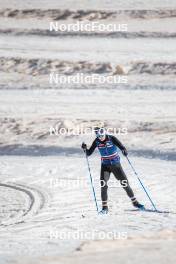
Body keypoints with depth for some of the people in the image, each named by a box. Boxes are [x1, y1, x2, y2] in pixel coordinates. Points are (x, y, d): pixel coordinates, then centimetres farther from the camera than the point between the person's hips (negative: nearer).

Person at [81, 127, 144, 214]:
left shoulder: (112, 139, -16)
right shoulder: (97, 142, -8)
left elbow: (121, 146, -23)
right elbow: (89, 153, -4)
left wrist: (124, 150, -46)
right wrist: (85, 149, -25)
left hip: (116, 164, -1)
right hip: (105, 166, 1)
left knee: (125, 184, 2)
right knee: (103, 185, -14)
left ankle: (135, 202, 19)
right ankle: (105, 207, -5)